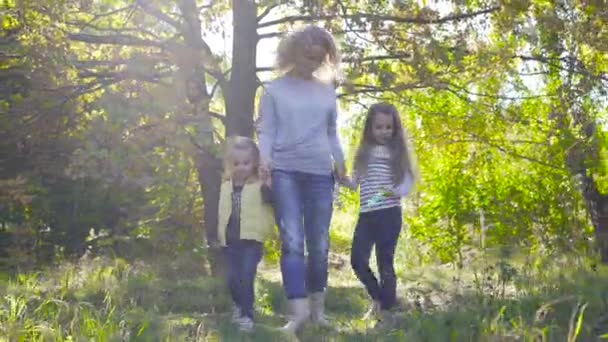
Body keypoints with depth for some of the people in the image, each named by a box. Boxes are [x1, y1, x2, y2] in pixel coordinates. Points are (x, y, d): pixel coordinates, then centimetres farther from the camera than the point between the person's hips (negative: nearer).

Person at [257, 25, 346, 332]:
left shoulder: (327, 92, 14)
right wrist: (265, 158, -14)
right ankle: (298, 310, -12)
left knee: (319, 244, 4)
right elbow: (266, 131, 3)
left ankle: (317, 307, 16)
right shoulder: (274, 89, 6)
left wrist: (339, 161, 5)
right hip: (285, 172, -3)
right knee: (292, 242, -12)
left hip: (320, 173, 3)